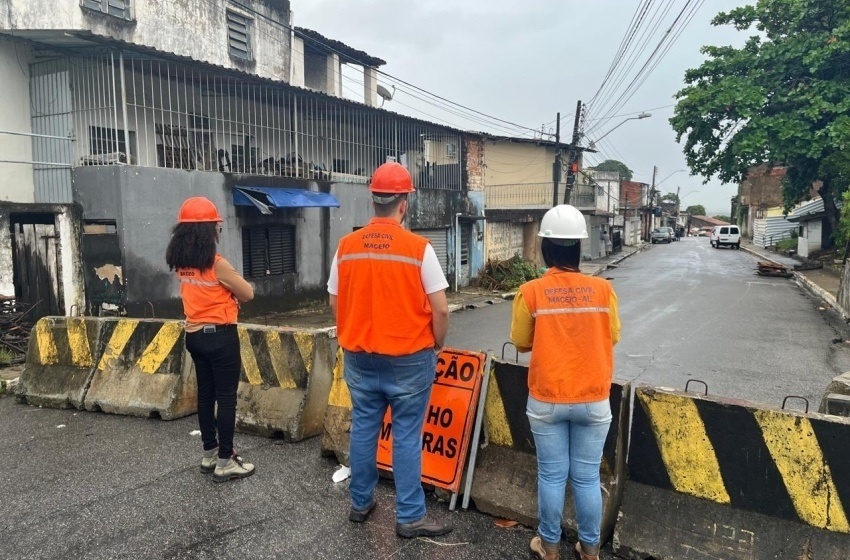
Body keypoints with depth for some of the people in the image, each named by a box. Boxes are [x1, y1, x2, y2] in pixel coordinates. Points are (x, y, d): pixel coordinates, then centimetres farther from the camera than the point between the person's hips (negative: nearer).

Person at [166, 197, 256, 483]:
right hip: (220, 336, -7)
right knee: (226, 397, 1)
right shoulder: (217, 264, -19)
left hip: (194, 335, 8)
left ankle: (209, 454, 27)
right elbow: (248, 293, -9)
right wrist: (231, 291, 9)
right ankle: (225, 461, 8)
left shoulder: (181, 263, 3)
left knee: (205, 394, 16)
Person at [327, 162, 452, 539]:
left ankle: (360, 504, 31)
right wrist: (437, 346, 5)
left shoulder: (346, 246, -2)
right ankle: (410, 517, 17)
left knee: (363, 430, 16)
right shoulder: (419, 247, -13)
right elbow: (440, 309, -12)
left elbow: (335, 303, 6)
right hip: (409, 359, -3)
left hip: (359, 358, 4)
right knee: (406, 436, 6)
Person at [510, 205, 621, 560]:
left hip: (546, 401, -1)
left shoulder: (531, 292, -13)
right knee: (587, 477, 14)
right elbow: (611, 337, 5)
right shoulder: (602, 289, -9)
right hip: (593, 401, 1)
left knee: (551, 475, 13)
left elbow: (521, 343, -1)